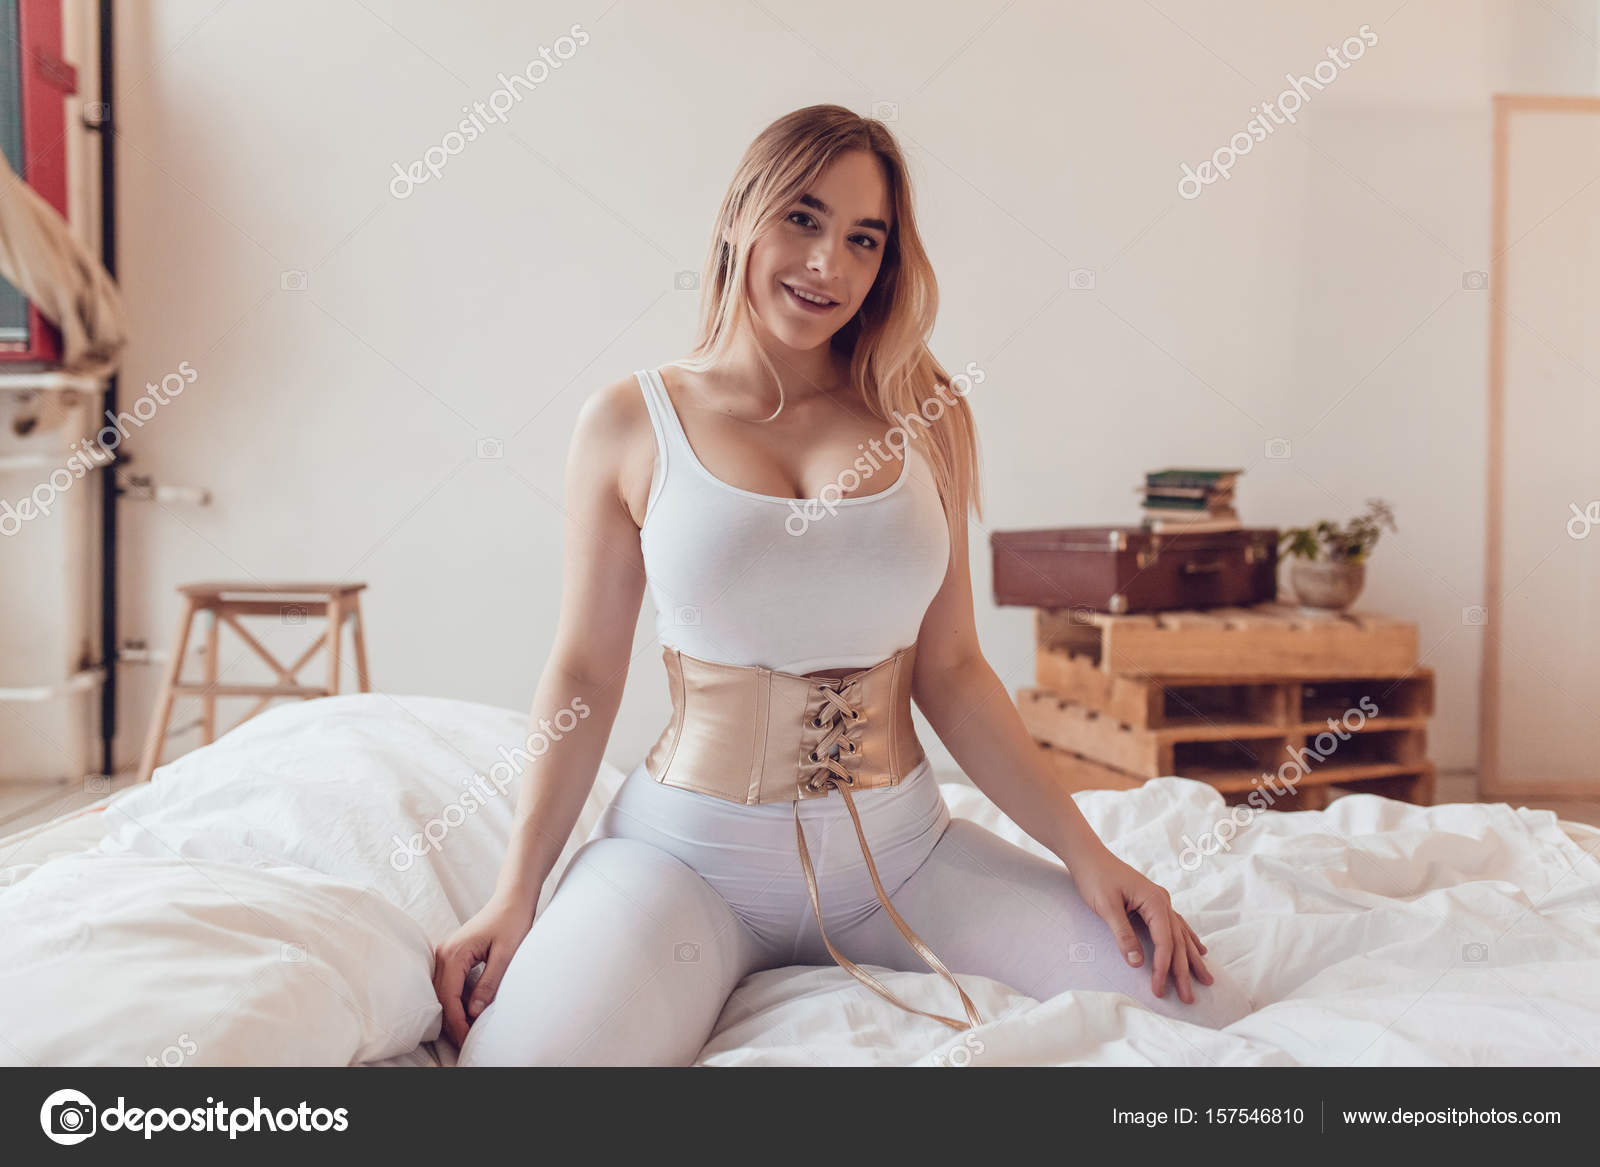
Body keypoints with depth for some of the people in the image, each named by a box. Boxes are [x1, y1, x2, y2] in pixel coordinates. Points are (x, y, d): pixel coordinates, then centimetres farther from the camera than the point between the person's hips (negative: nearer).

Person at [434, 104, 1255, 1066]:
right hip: (692, 851, -2)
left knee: (1203, 1009, -11)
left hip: (902, 847, 3)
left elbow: (950, 670, 6)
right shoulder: (630, 425, 0)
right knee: (520, 1052, -30)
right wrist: (517, 893, -5)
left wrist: (1087, 855, -1)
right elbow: (585, 673, 2)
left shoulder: (925, 417, 5)